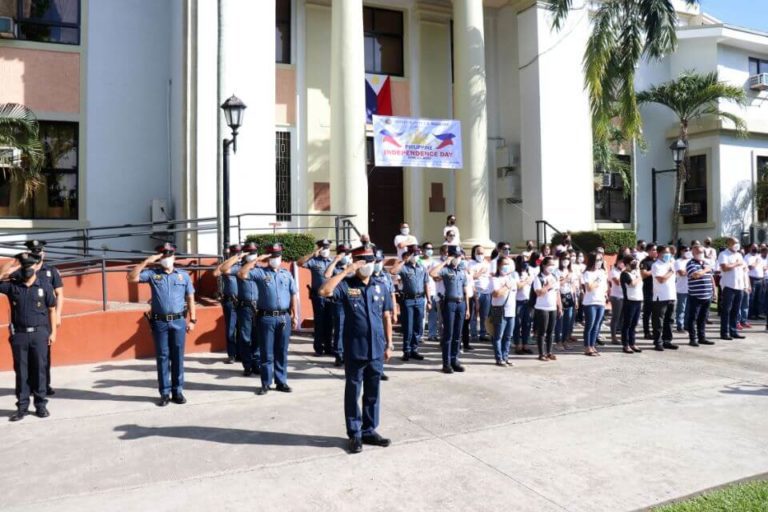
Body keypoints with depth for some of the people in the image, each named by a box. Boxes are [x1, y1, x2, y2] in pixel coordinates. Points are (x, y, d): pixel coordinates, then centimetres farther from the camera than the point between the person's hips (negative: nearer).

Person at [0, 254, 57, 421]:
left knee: (39, 369, 4)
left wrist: (53, 332, 2)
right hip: (19, 334, 1)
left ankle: (41, 404, 13)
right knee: (21, 371, 7)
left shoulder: (44, 285, 0)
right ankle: (22, 406, 14)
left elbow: (51, 310, 5)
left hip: (39, 333, -1)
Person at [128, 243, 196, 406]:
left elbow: (190, 299, 9)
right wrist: (146, 261, -9)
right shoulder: (152, 274, 5)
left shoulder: (183, 275, 8)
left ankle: (178, 391, 16)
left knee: (177, 357, 6)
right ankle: (165, 393, 13)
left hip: (179, 322, 1)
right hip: (159, 322, 0)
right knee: (162, 358, 5)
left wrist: (192, 320, 3)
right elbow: (131, 278, -7)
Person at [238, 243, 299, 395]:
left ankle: (281, 382, 19)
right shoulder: (260, 272, 2)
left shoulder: (287, 274, 11)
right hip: (266, 318, -3)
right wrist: (256, 260, -9)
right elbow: (242, 274, -12)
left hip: (284, 318, 3)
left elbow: (294, 295, 11)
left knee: (282, 352, 10)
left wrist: (295, 316, 6)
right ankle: (266, 384, 14)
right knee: (267, 353, 5)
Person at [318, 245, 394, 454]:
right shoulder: (346, 285, -5)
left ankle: (369, 431, 28)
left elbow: (386, 317, 12)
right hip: (355, 350, -4)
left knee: (372, 394, 14)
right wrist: (346, 271, -20)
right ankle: (355, 434, 21)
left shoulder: (380, 288, 7)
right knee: (353, 393, 8)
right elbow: (323, 291, -24)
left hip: (377, 350, 4)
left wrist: (389, 344, 9)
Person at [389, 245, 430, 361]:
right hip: (408, 300, -4)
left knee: (418, 327, 8)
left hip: (420, 300, 4)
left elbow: (426, 285, 11)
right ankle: (407, 351, 10)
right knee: (408, 327, 1)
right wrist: (403, 260, -14)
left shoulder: (422, 268, 10)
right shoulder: (404, 267, -4)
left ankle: (414, 350, 18)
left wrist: (428, 300, 7)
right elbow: (392, 271, -23)